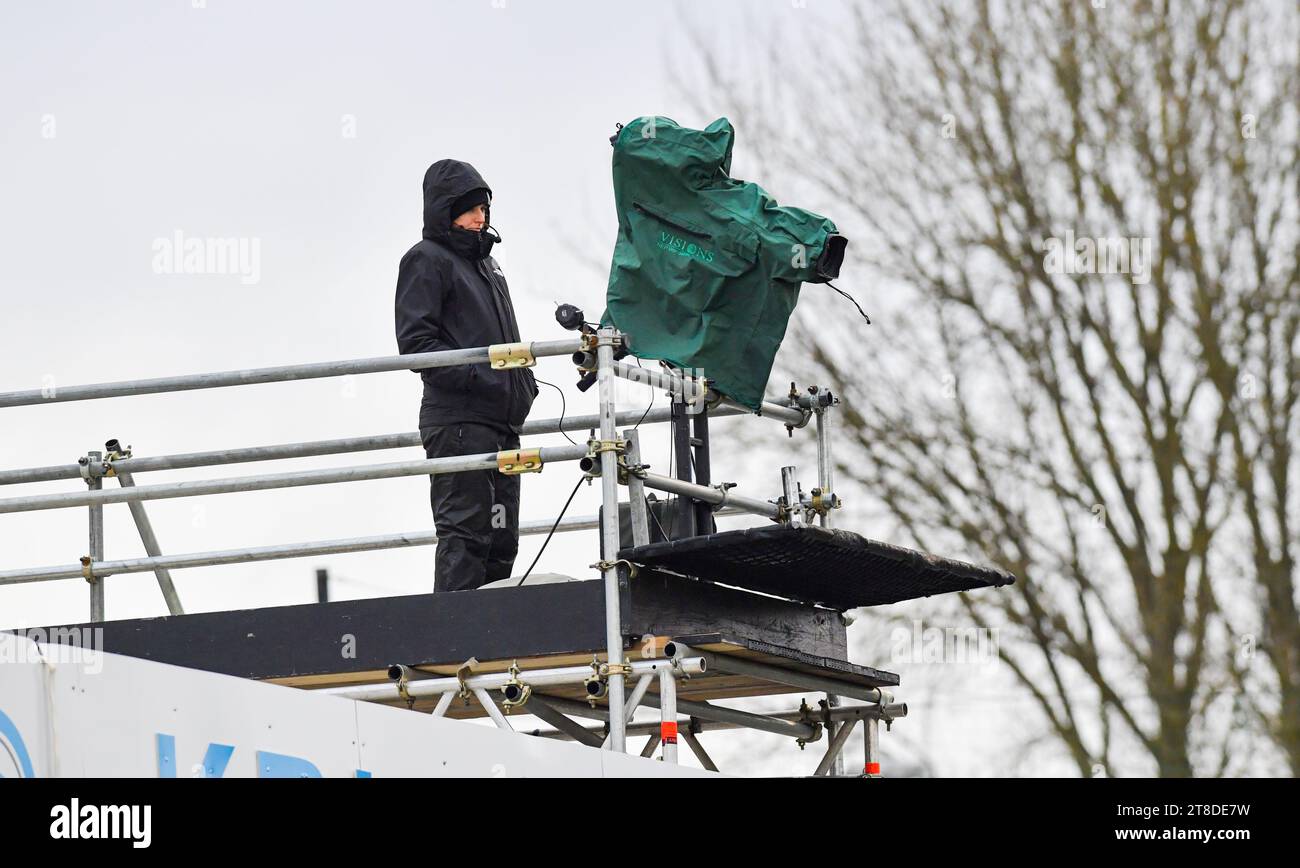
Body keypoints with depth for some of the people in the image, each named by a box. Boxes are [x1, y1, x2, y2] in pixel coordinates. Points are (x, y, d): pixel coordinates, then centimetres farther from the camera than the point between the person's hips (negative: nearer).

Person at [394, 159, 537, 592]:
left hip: (501, 423, 9)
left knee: (500, 539, 8)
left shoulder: (485, 262, 22)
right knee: (465, 532, -13)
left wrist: (524, 380, 13)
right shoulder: (427, 259, -4)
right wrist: (477, 377, -21)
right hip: (458, 421, -9)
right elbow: (416, 343, -13)